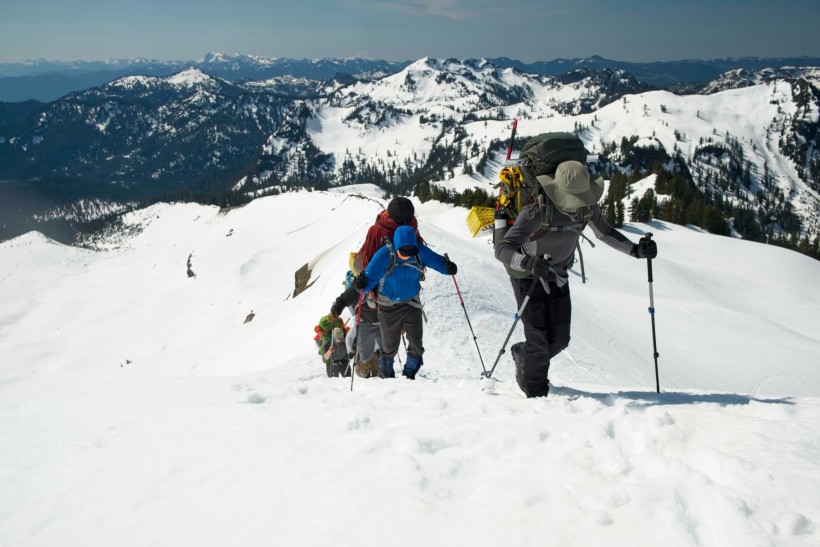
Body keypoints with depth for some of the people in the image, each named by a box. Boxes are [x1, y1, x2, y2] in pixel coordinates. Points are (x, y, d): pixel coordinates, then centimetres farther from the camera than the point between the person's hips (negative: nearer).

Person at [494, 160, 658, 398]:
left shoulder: (588, 206, -15)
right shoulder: (537, 212, -33)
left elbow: (605, 233, 6)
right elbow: (501, 249, -37)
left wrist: (636, 250, -9)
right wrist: (529, 263, -56)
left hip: (558, 276, 5)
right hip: (528, 278, -5)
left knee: (559, 339, 6)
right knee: (539, 341, -5)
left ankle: (523, 354, 39)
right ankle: (535, 393, 21)